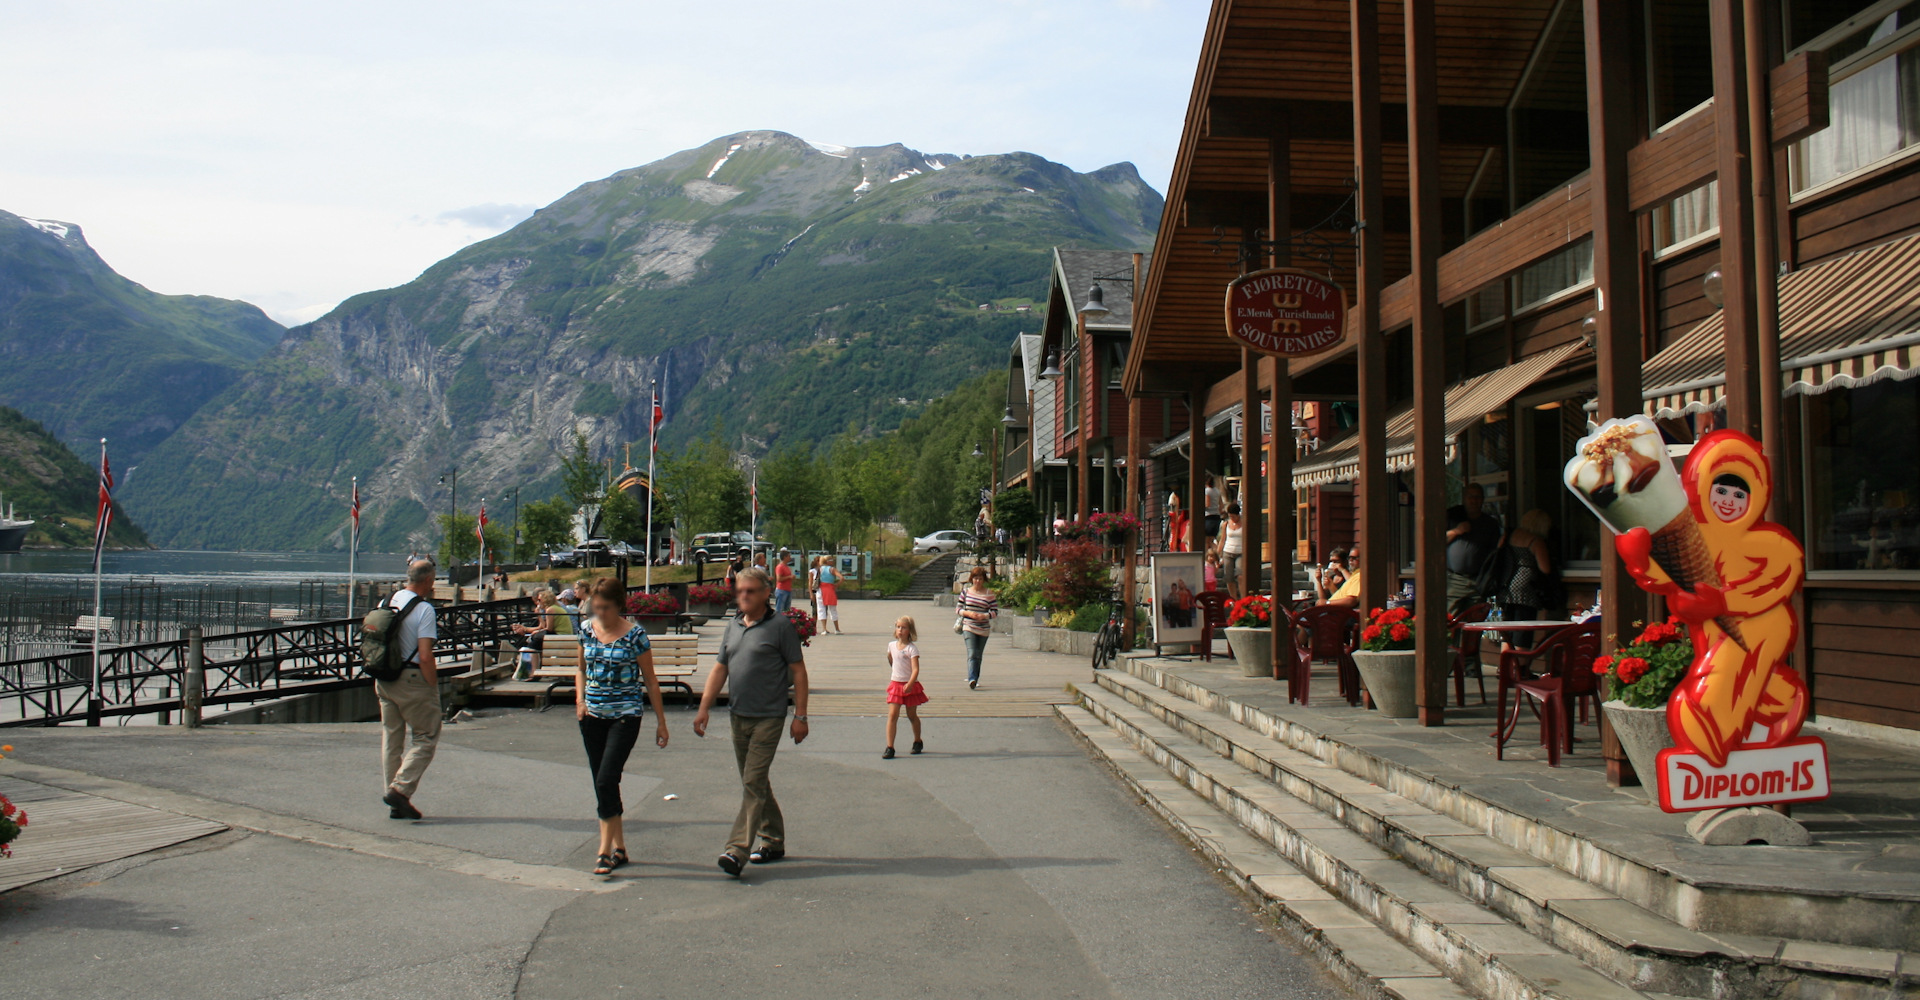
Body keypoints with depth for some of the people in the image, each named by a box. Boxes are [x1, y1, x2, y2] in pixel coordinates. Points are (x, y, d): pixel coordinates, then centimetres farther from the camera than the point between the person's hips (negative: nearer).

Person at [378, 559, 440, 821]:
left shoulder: (386, 602, 7)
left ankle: (396, 805, 18)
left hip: (384, 679, 8)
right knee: (425, 738, 4)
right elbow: (425, 656, -20)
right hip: (413, 681, -7)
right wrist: (434, 686, -9)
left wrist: (377, 682, 20)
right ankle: (400, 790, -10)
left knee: (391, 739, 13)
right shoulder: (424, 609, -15)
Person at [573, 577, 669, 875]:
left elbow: (650, 680, -3)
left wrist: (660, 721, -1)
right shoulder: (587, 630, 5)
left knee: (606, 780, -14)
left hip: (625, 716, -5)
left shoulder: (634, 635, -9)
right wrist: (580, 699, 1)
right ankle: (619, 847, 20)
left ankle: (605, 850, -7)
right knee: (602, 784, 8)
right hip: (592, 716, 5)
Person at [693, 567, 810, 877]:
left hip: (768, 717, -7)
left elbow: (798, 671, -6)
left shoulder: (780, 626, -7)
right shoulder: (733, 627, 11)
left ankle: (737, 850, -14)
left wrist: (800, 716, -10)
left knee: (753, 783, -11)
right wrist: (704, 708, 6)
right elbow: (720, 669, 15)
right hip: (739, 716, 7)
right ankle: (773, 842, 26)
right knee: (754, 782, 13)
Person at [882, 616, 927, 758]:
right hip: (895, 684, 3)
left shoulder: (912, 649, -13)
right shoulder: (891, 645, 2)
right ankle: (889, 748, -9)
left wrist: (910, 684, -34)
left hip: (910, 685, -3)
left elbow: (916, 669, -22)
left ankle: (917, 742, 33)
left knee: (912, 715, 11)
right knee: (892, 715, -7)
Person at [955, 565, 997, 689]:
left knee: (978, 655, 11)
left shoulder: (989, 593, 0)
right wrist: (968, 613, -13)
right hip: (969, 627, -2)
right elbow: (958, 608, 6)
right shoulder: (966, 591, 2)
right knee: (972, 653, -17)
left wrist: (984, 616, -18)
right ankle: (972, 679, -27)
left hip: (984, 629, 2)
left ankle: (975, 679, 24)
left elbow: (995, 611, 0)